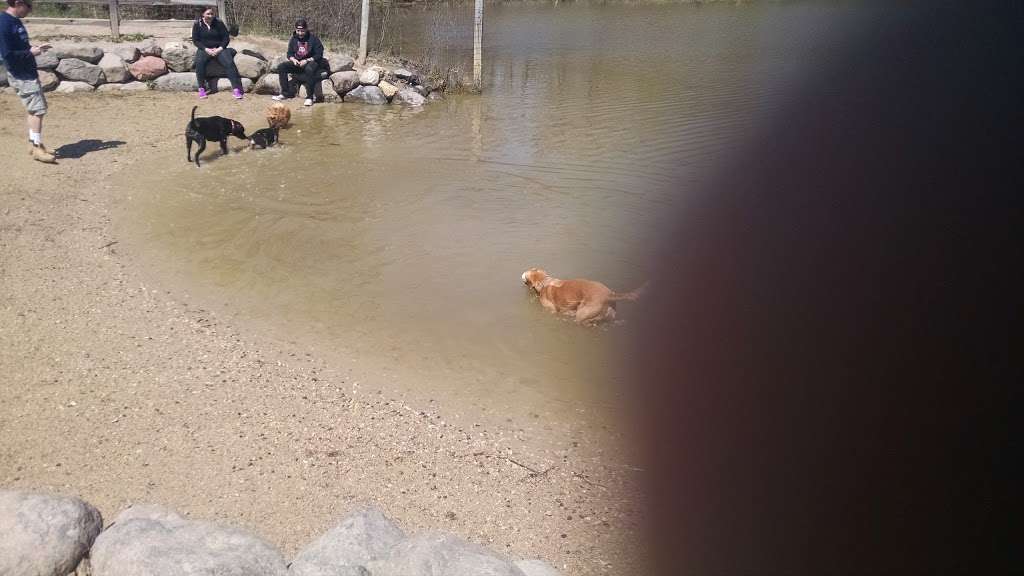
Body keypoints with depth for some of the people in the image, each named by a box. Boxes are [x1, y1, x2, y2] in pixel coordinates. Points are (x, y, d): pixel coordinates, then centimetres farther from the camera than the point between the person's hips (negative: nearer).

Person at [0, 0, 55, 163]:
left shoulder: (16, 21, 11)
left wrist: (35, 49, 8)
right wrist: (30, 52, -16)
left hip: (29, 72, 10)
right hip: (20, 75, -10)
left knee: (37, 109, 13)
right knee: (37, 109, -9)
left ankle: (35, 145, 21)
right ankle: (38, 148, -3)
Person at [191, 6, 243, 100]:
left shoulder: (219, 23, 2)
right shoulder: (197, 24, 2)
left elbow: (226, 37, 2)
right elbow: (195, 40, 0)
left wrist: (220, 49, -13)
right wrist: (206, 49, -15)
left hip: (219, 49, 0)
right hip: (204, 49, 0)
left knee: (230, 63, -27)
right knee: (199, 62, -31)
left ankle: (236, 89, -29)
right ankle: (201, 88, -24)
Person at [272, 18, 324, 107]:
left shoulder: (313, 39, -10)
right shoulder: (293, 39, 5)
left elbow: (319, 55, -11)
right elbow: (289, 53, 12)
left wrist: (307, 61, -22)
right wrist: (293, 59, -11)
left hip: (311, 62, -6)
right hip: (297, 63, 6)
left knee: (309, 69, -40)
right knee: (282, 67, -14)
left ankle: (309, 97, -35)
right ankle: (286, 93, -7)